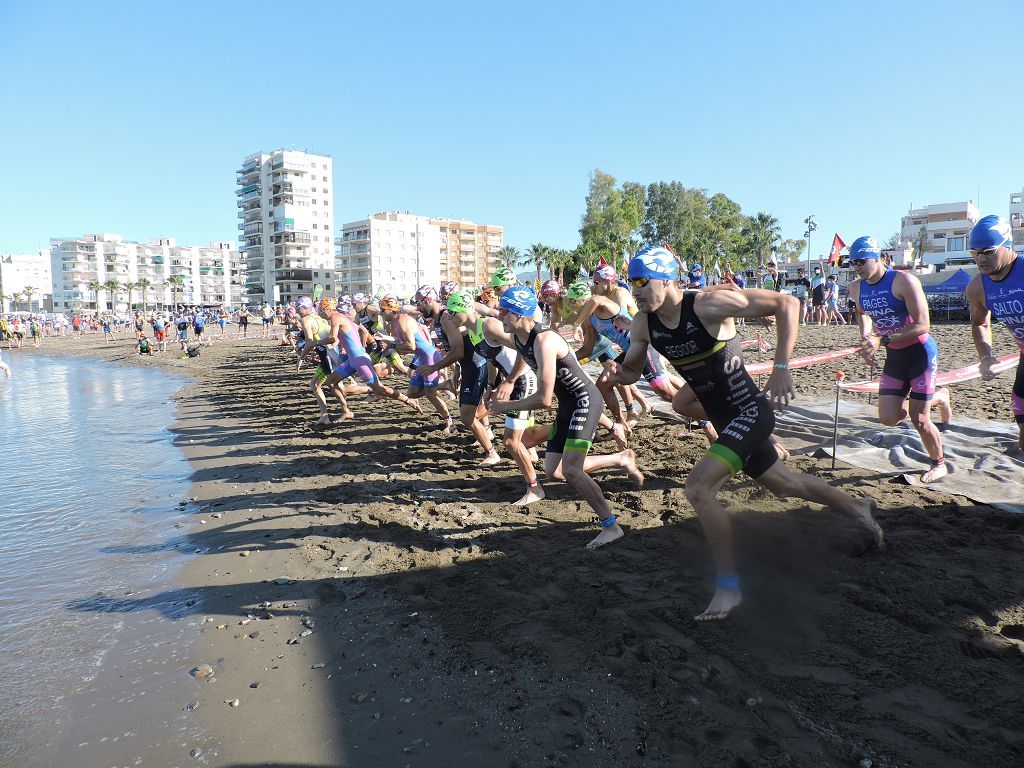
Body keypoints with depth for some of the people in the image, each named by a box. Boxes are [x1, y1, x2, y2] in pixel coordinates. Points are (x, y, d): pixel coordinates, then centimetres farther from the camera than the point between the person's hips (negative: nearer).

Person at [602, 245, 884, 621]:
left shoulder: (708, 304, -23)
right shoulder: (644, 325, -4)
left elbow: (787, 304, -20)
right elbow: (632, 371, 7)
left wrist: (781, 367, -26)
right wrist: (616, 372, -17)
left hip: (750, 412, -8)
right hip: (725, 420, 8)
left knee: (698, 487, -23)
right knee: (783, 483, 24)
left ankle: (728, 586, -5)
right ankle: (857, 507, 52)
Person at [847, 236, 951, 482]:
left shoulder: (904, 281, -21)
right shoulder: (856, 288, -1)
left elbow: (922, 325, -24)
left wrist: (883, 340, -31)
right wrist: (866, 338, 4)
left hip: (921, 353, -6)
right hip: (894, 357, 6)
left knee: (918, 419, -5)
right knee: (888, 418, 1)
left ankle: (939, 463, 23)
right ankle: (937, 398, 30)